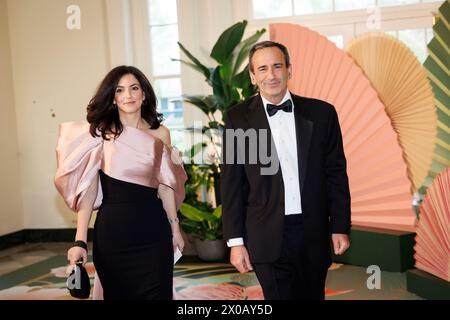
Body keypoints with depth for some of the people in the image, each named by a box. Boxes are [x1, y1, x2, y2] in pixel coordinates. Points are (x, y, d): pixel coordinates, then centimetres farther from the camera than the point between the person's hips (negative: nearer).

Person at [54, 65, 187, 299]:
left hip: (153, 230, 2)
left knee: (157, 293, 4)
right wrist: (80, 241, -11)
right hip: (112, 229, -1)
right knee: (117, 293, 11)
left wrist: (174, 227, 11)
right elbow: (88, 190, -5)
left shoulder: (160, 134, 5)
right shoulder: (100, 133, -2)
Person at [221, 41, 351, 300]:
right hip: (268, 238, -2)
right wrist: (235, 240, -3)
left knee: (312, 295, 13)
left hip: (314, 234, 2)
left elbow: (336, 174, 6)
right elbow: (232, 184, 0)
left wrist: (341, 227, 4)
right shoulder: (239, 118, -1)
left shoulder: (321, 113, 2)